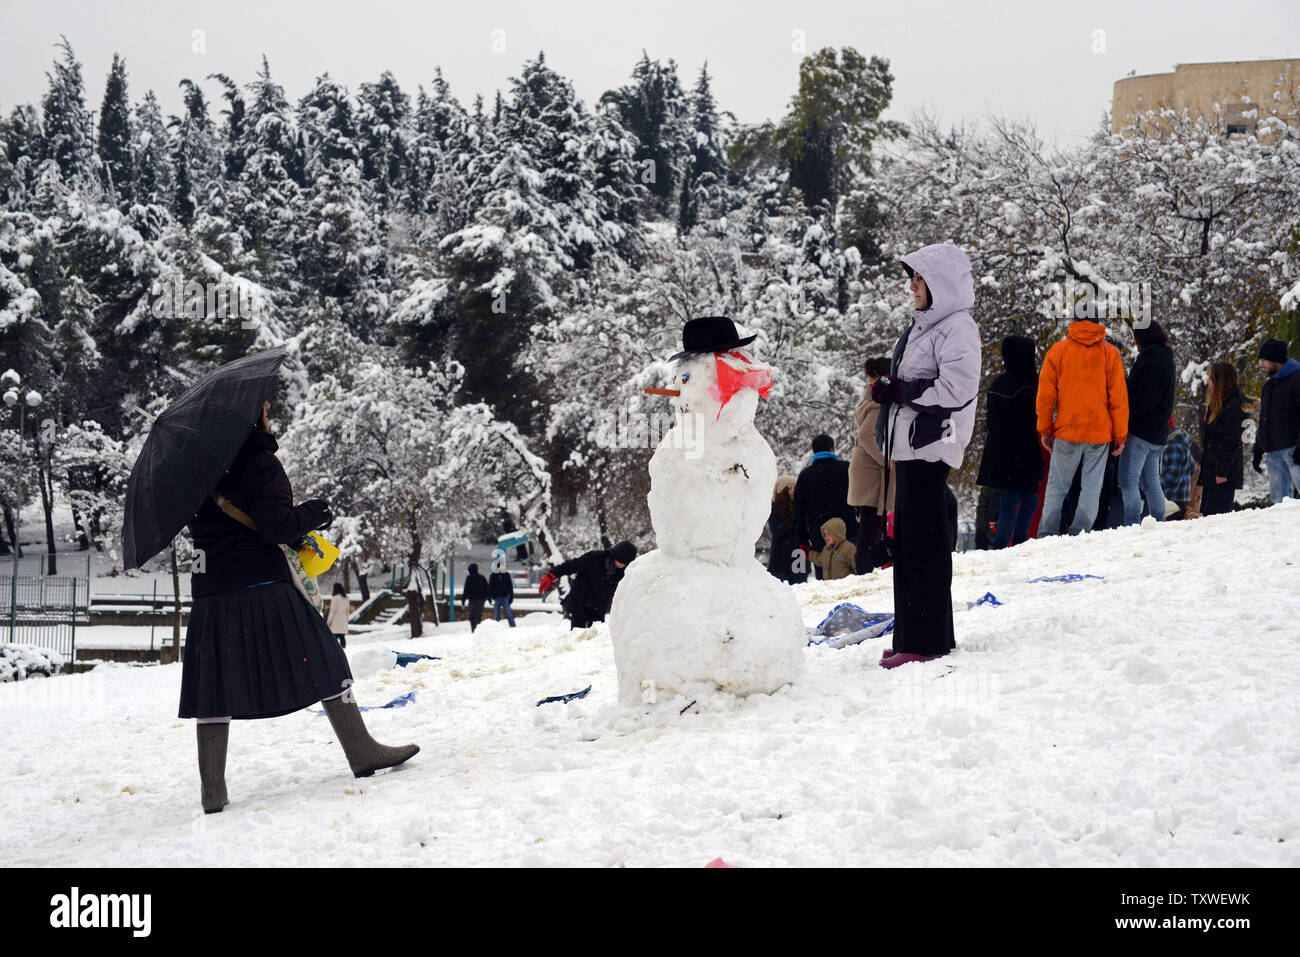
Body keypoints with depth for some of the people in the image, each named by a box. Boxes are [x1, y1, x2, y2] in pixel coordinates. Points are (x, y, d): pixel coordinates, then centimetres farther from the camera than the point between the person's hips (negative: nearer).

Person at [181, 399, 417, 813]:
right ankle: (362, 752, 9)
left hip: (211, 591, 6)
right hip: (263, 585, -6)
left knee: (215, 685, 6)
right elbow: (276, 526, -16)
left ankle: (212, 790, 1)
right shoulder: (260, 463, -8)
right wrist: (316, 510, 1)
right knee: (323, 663, 5)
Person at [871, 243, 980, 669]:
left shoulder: (956, 328, -10)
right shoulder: (924, 326, 20)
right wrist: (890, 390, 9)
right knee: (905, 543, 11)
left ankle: (927, 641, -6)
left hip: (931, 446, -10)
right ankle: (911, 635, 18)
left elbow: (956, 389, -20)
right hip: (909, 447, 10)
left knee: (924, 543, -9)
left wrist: (900, 391, -15)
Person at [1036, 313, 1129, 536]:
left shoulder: (1057, 351, 0)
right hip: (1100, 432, 0)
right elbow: (1118, 398, -1)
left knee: (1056, 486, 7)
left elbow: (1046, 395, 2)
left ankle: (1046, 535, 2)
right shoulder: (1110, 354, -1)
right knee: (1091, 487, 5)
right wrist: (1120, 436, 5)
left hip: (1066, 432, 1)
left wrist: (1045, 430, 11)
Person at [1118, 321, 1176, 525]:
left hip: (1141, 431, -10)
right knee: (1150, 481, 16)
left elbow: (1144, 402, -22)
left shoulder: (1151, 363, -16)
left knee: (1128, 480, -10)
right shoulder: (1166, 361, 16)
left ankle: (1132, 525, -15)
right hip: (1158, 433, 10)